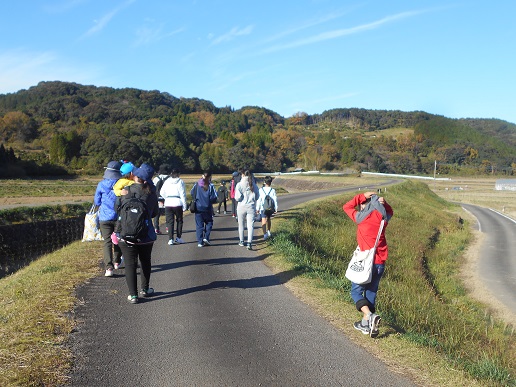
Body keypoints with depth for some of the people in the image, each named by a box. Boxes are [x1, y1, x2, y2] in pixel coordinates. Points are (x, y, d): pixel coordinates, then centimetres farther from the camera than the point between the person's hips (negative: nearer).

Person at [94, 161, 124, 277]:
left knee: (107, 242, 0)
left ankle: (109, 267, -12)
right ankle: (117, 262, 33)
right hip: (119, 217, 1)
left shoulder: (101, 184, -5)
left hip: (105, 218, -1)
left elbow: (96, 202, 4)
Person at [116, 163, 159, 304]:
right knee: (145, 262, 20)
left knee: (130, 264, 5)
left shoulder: (126, 191, -13)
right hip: (147, 234, 3)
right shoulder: (152, 193, -3)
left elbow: (118, 209, -3)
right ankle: (144, 289, 31)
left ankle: (133, 295, 4)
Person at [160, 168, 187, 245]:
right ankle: (178, 238, 14)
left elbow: (162, 192, 7)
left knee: (170, 222, 6)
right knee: (179, 221, 13)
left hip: (168, 204, 2)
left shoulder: (167, 181, 6)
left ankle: (170, 239, 0)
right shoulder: (180, 181, -3)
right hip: (178, 203, -2)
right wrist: (184, 205, -3)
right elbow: (183, 194, -6)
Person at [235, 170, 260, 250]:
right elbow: (257, 197, 7)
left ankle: (241, 241, 27)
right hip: (251, 207, 1)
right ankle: (249, 243, -12)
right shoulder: (254, 185, -2)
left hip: (241, 207, -1)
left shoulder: (239, 185, -10)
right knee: (250, 225, 0)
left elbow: (237, 197, -13)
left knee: (241, 225, 15)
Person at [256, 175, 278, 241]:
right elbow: (275, 200, -2)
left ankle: (265, 234, -23)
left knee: (264, 221, -7)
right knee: (268, 219, 25)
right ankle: (268, 232, 40)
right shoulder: (273, 190, -3)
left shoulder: (261, 190, -5)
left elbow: (258, 200, -3)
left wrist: (257, 208, 4)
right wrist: (276, 208, 6)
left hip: (263, 208, -3)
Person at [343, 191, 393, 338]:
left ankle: (370, 316, -15)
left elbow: (346, 207, 8)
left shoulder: (361, 217, -8)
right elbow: (390, 212, 28)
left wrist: (362, 196, 4)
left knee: (356, 292, 7)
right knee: (371, 293, 17)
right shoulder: (382, 217, 3)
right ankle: (366, 323, 23)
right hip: (381, 263, 5)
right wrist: (383, 202, 9)